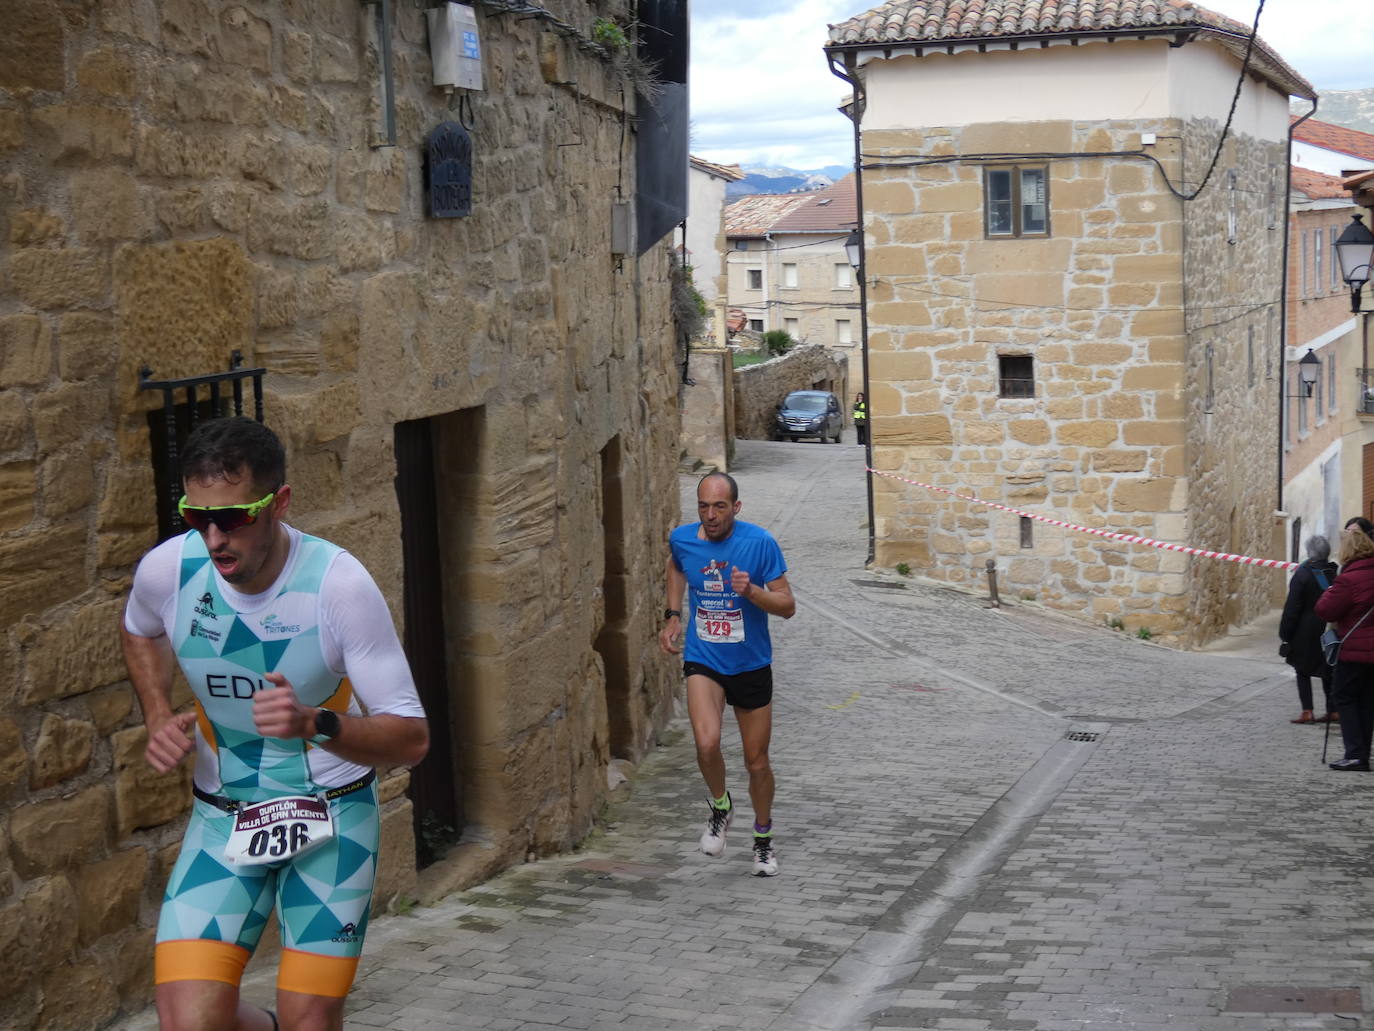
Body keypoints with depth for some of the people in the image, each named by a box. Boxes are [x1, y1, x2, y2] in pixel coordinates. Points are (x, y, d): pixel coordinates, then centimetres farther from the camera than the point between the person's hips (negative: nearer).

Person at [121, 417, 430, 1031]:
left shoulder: (337, 583, -23)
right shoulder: (166, 570, -13)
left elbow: (411, 738, -21)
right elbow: (141, 633, 15)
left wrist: (316, 725, -38)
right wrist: (158, 718, -1)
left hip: (332, 817, -2)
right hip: (221, 818, 2)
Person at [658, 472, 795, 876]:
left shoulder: (759, 542, -15)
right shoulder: (682, 538, -6)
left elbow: (787, 606, -10)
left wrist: (751, 591, -29)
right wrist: (672, 616, 12)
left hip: (751, 665, 0)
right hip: (702, 661, 1)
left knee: (757, 762, 9)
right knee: (707, 743, -24)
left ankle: (764, 836, 35)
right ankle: (720, 805, 7)